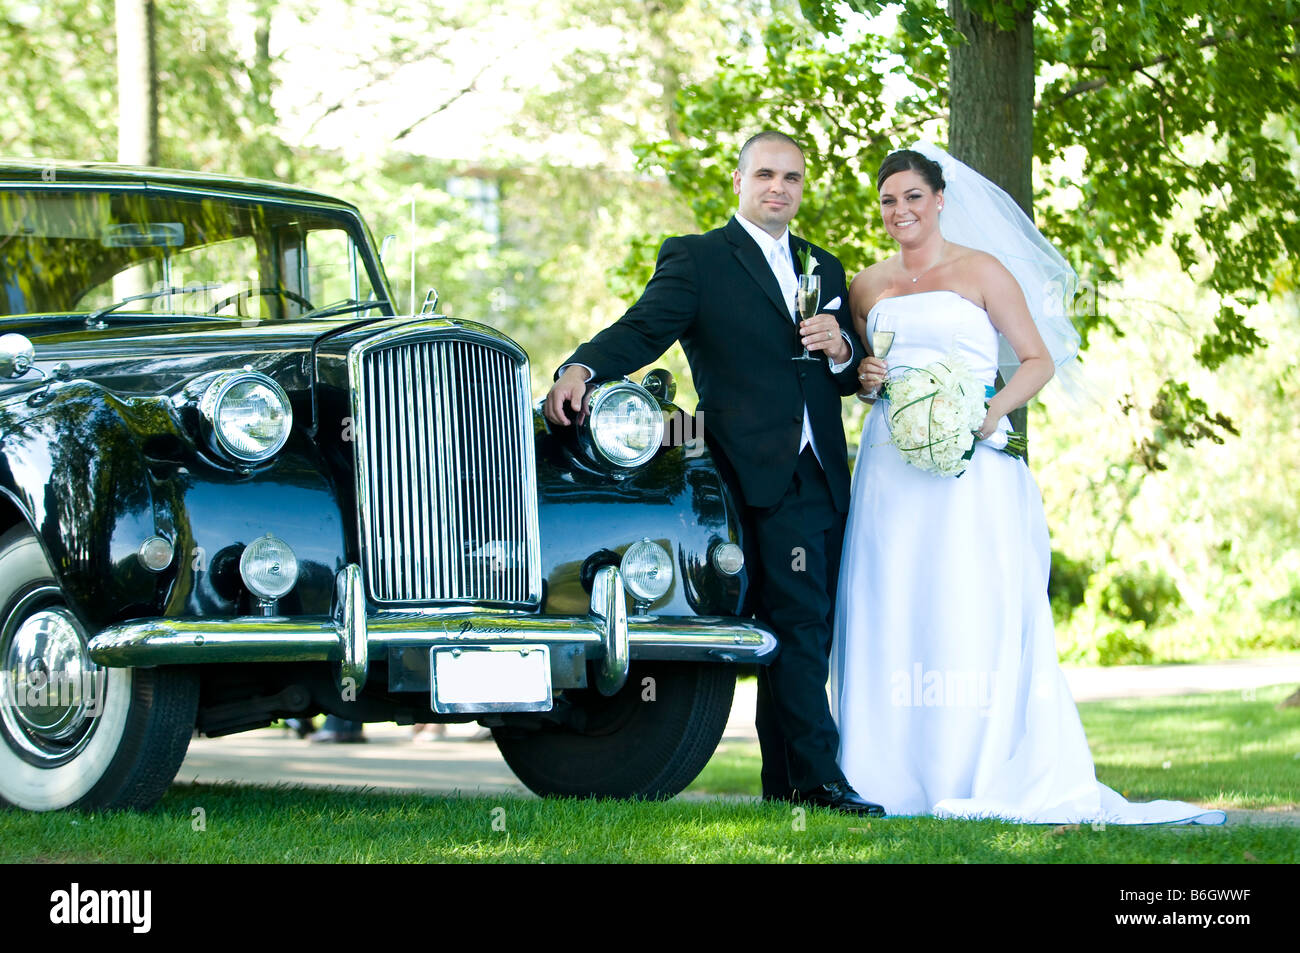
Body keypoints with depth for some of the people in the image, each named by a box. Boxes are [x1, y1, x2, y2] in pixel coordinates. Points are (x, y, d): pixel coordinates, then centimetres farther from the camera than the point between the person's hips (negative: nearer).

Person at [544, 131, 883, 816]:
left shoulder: (824, 269, 20)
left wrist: (841, 348, -3)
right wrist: (583, 367, -30)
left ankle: (784, 783, 14)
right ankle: (819, 779, -14)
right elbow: (643, 329, -10)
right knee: (798, 623, -14)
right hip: (763, 473, -6)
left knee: (808, 633, 8)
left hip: (826, 478, 6)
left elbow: (855, 377, 21)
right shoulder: (697, 260, 3)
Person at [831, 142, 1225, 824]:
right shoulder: (867, 288, 16)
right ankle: (895, 775, 0)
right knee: (890, 610, -3)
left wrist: (996, 411, -14)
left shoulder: (981, 271, 4)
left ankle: (978, 778, -10)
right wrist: (863, 377, 2)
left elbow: (1039, 359, 2)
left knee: (972, 611, -10)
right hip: (891, 471, 4)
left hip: (971, 465, -4)